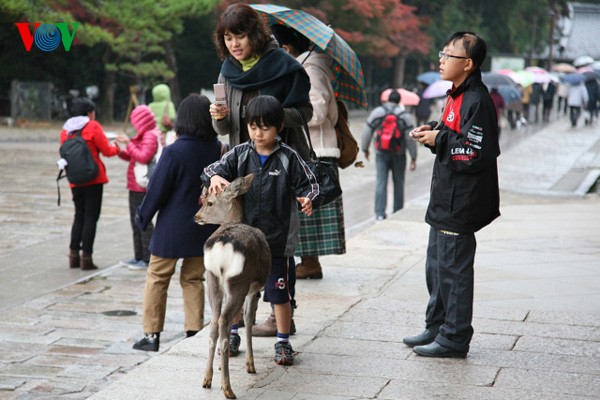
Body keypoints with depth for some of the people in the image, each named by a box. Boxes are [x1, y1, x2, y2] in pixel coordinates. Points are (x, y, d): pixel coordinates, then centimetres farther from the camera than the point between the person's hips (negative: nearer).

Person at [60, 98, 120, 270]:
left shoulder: (65, 130, 8)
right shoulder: (93, 126, -8)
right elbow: (106, 150, -6)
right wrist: (116, 148, 15)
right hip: (93, 179, -5)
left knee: (79, 216, 16)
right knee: (91, 217, -1)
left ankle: (74, 255, 14)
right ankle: (86, 257, -2)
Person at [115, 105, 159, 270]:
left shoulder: (151, 136, -14)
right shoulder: (144, 136, 17)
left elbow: (143, 157, -25)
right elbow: (131, 157, 21)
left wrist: (129, 143, -19)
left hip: (142, 187, -10)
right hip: (135, 186, 10)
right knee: (136, 221, 14)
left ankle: (147, 259, -2)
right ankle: (139, 257, 22)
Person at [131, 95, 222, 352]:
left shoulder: (174, 152, -18)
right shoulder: (217, 150, -4)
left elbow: (157, 189, -11)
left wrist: (142, 217, 2)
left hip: (172, 229, -4)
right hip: (204, 229, 5)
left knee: (157, 278, 8)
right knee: (194, 279, 16)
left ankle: (151, 335, 10)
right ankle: (194, 333, 15)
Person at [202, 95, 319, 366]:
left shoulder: (288, 158, -5)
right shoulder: (239, 155, 0)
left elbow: (308, 184, 1)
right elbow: (211, 171, -5)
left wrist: (307, 200, -21)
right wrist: (214, 177, -28)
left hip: (276, 239, -2)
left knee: (279, 293, 4)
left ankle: (283, 342, 19)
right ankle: (232, 334, 35)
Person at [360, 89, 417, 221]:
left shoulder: (376, 113, 0)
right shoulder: (405, 116, -5)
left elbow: (366, 133, 3)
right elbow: (410, 138, -9)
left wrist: (365, 149, 19)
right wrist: (413, 157, -4)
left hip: (381, 154, 1)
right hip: (398, 155, 0)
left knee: (381, 183, -1)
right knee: (398, 183, 11)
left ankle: (379, 213, -11)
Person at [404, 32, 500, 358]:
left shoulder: (476, 101, -18)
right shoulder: (456, 96, 14)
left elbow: (476, 153, -24)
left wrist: (439, 140, -16)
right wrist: (432, 132, 8)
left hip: (460, 205, -10)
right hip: (445, 202, 11)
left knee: (454, 269, -2)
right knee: (436, 267, 18)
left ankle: (454, 338, 7)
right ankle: (436, 328, 30)